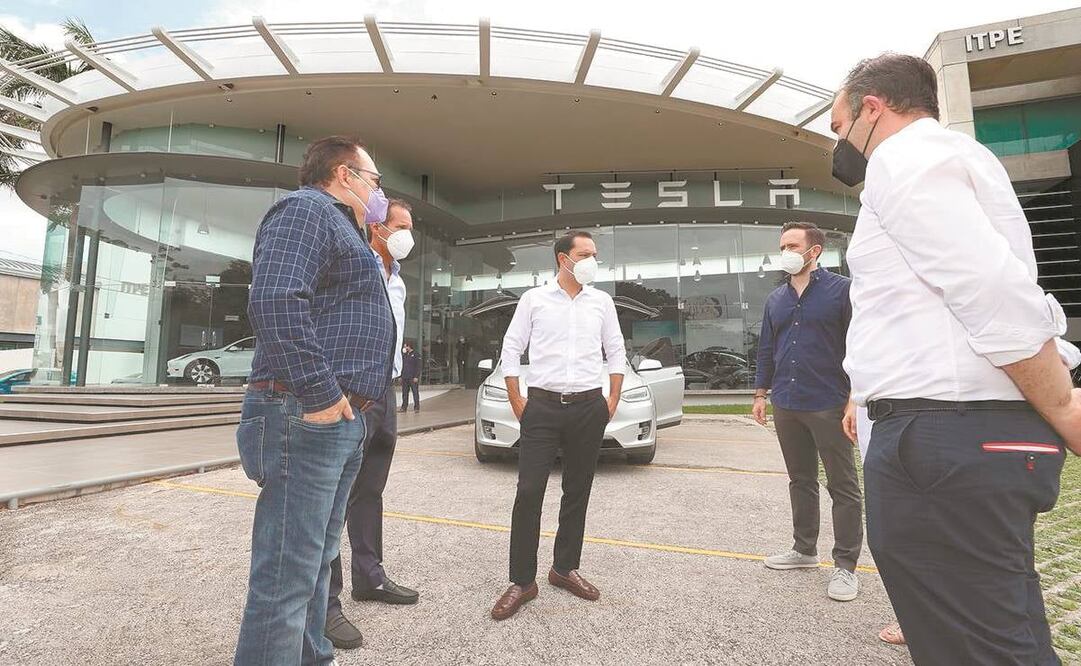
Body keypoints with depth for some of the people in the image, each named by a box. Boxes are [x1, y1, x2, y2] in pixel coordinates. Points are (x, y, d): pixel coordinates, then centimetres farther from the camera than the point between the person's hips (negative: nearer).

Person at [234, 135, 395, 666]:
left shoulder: (341, 227, 25)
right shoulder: (307, 209, -6)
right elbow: (275, 301, -23)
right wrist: (320, 395, -22)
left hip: (340, 419, 11)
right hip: (308, 417, -10)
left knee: (316, 559, 20)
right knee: (288, 574, -3)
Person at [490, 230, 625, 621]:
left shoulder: (602, 302, 9)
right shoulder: (534, 299, 3)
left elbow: (616, 352, 13)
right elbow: (511, 349, 3)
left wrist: (612, 400, 6)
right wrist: (516, 401, -2)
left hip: (589, 408, 3)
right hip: (542, 406, -2)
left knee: (577, 492, 11)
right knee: (529, 492, -6)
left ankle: (565, 568, 28)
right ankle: (522, 581, 9)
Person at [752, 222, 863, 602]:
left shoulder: (841, 290, -4)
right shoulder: (775, 299, 13)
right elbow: (766, 349, 17)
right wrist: (761, 392, 14)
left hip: (828, 405, -6)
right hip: (786, 406, 6)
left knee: (843, 486, 4)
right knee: (800, 480, 16)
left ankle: (845, 565, 15)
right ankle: (804, 550, 29)